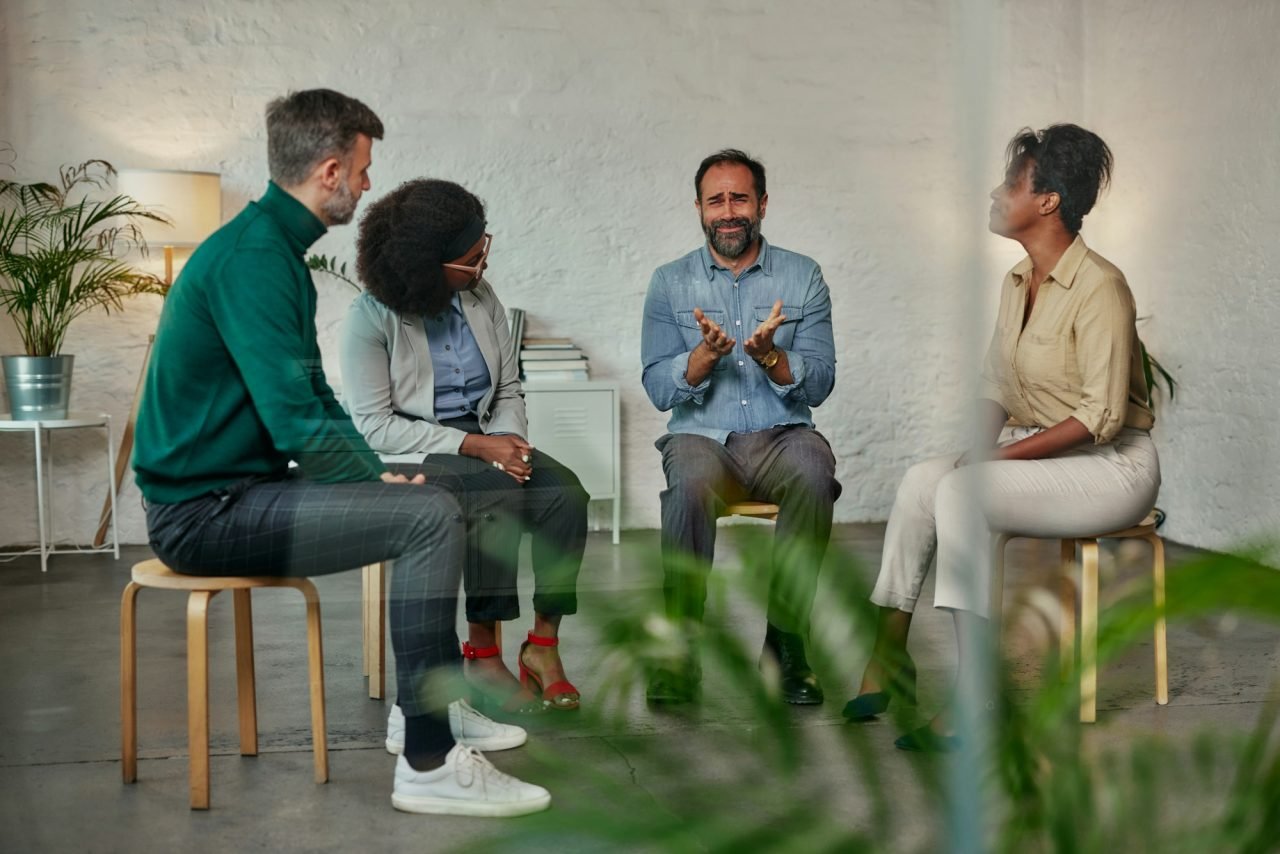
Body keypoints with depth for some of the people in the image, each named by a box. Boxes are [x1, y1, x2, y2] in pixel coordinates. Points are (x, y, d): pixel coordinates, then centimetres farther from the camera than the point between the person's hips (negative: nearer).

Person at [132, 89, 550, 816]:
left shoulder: (280, 250, 13)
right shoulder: (254, 259, -20)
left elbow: (316, 398, 18)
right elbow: (301, 429, -26)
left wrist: (381, 473, 5)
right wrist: (381, 480, -11)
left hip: (236, 489, 10)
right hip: (205, 511, -10)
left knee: (429, 501, 16)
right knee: (430, 517, -20)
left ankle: (431, 701, 25)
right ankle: (428, 764, -14)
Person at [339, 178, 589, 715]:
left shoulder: (481, 298, 6)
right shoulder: (371, 319, -10)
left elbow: (509, 390, 11)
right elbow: (375, 425, -14)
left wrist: (508, 441, -11)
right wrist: (473, 445, -21)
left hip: (485, 442, 5)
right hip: (410, 457, -5)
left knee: (566, 493, -24)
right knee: (501, 499, -34)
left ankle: (544, 644, -17)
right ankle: (483, 653, -21)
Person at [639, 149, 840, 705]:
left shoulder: (803, 276, 8)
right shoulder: (670, 282, 8)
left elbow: (817, 385, 0)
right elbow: (659, 389, 0)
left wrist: (770, 355, -19)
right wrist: (706, 353, -18)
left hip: (781, 434, 1)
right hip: (701, 435, 0)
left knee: (814, 474, -34)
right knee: (690, 481, -36)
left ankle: (785, 645, -23)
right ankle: (679, 652, -25)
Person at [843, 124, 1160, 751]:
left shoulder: (1099, 287, -17)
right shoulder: (1017, 281, 8)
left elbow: (1102, 415, -22)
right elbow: (996, 388, 13)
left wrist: (1003, 454, -23)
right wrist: (979, 445, -6)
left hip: (1111, 465, -7)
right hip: (1038, 453, 8)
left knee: (961, 493, -30)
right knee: (921, 480, -17)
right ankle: (888, 656, -14)